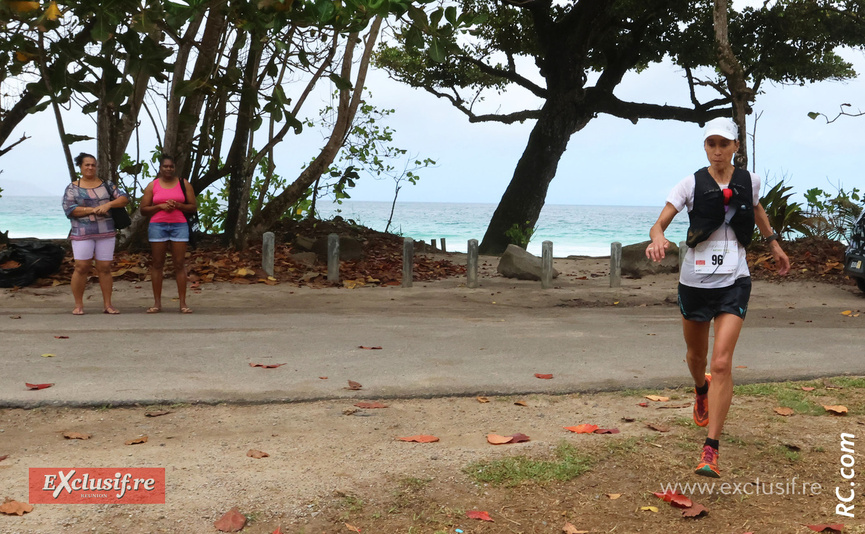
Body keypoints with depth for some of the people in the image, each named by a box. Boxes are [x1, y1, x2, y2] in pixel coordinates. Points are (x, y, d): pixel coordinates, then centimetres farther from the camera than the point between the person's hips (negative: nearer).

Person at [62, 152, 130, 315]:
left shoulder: (107, 185, 12)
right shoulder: (72, 188, 6)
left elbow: (124, 198, 4)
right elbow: (69, 209, -6)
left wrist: (108, 204, -15)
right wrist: (93, 210, -15)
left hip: (106, 233, 2)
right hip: (82, 234, -2)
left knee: (105, 268, 2)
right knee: (81, 267, -6)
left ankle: (107, 304, 8)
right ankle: (78, 304, 5)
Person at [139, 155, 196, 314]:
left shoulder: (184, 184, 8)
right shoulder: (152, 186, 7)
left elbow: (193, 207, 7)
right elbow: (143, 210, 6)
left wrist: (178, 205, -11)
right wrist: (160, 206, -10)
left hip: (179, 225, 0)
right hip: (157, 226, 1)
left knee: (179, 264, -4)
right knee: (157, 264, 1)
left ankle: (183, 303, -3)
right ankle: (157, 302, 4)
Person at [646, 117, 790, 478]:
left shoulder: (749, 181, 3)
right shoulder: (692, 184, -5)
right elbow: (660, 222, -13)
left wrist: (773, 243, 26)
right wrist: (657, 237, -36)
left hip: (734, 282, 0)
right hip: (695, 281, 1)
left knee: (722, 362, -14)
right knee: (696, 354, 18)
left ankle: (711, 451, -10)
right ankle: (701, 390, 57)